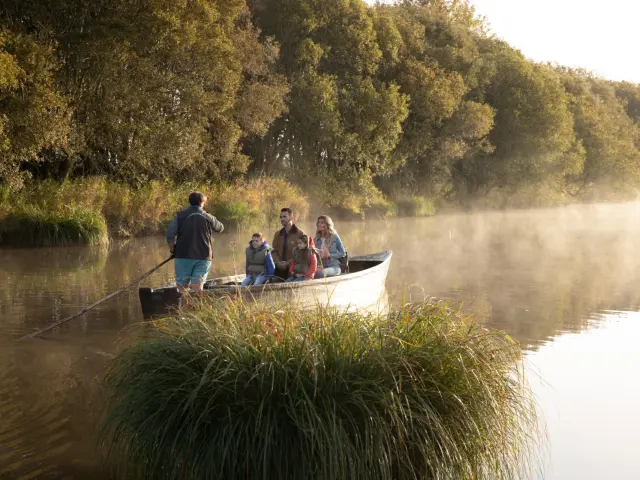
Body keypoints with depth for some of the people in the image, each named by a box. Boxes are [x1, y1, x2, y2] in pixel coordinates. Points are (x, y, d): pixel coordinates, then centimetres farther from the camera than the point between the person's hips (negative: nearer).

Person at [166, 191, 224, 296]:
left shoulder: (180, 216, -2)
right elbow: (220, 228, 18)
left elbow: (170, 235, -10)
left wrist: (173, 250, 4)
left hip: (183, 256, 0)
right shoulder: (208, 218, 0)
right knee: (197, 288, -1)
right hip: (203, 256, 0)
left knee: (182, 286, 6)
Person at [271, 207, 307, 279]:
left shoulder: (300, 234, -1)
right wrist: (278, 262, -7)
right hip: (279, 269, 5)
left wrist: (288, 262, -15)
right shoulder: (278, 234, 17)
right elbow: (274, 250, 13)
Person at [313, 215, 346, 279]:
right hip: (320, 266, 3)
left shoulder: (334, 237, 3)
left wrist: (329, 255, -8)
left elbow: (343, 253, 5)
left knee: (320, 273, -38)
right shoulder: (316, 239, 14)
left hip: (333, 267, -3)